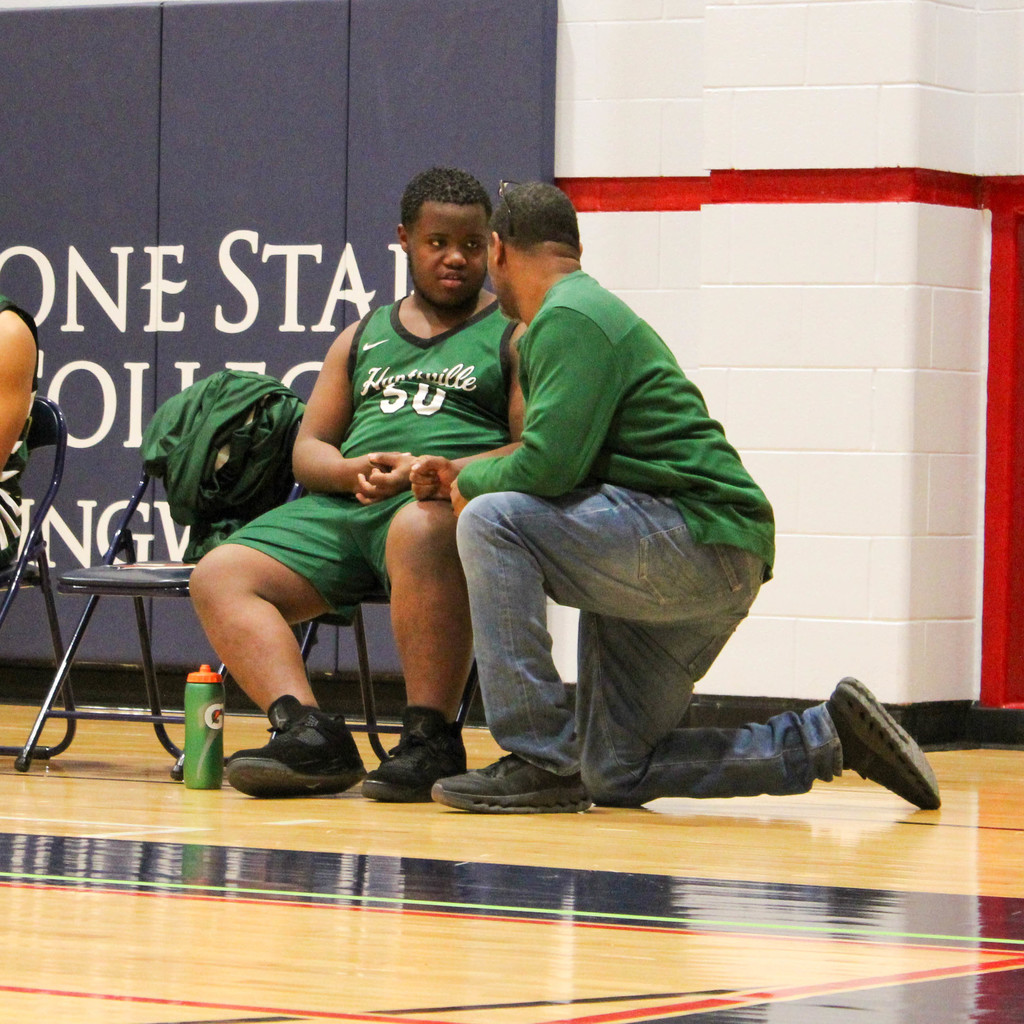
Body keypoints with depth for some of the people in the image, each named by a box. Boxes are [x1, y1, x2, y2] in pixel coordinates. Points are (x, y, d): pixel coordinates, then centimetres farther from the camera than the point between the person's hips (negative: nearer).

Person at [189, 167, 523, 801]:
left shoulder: (515, 334, 9)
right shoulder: (364, 338, 25)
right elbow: (307, 449, 20)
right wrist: (353, 470, -5)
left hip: (454, 502, -6)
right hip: (346, 508, 6)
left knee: (418, 531, -43)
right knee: (218, 575, -15)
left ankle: (431, 739, -37)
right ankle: (308, 732, -31)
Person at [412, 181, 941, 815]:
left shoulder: (570, 318, -10)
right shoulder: (584, 311, 22)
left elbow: (549, 466, -20)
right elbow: (562, 465, 26)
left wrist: (471, 484, -2)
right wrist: (465, 474, 24)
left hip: (703, 542, -10)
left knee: (490, 520, -20)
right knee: (616, 778, 10)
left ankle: (543, 762, -20)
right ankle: (829, 737, 14)